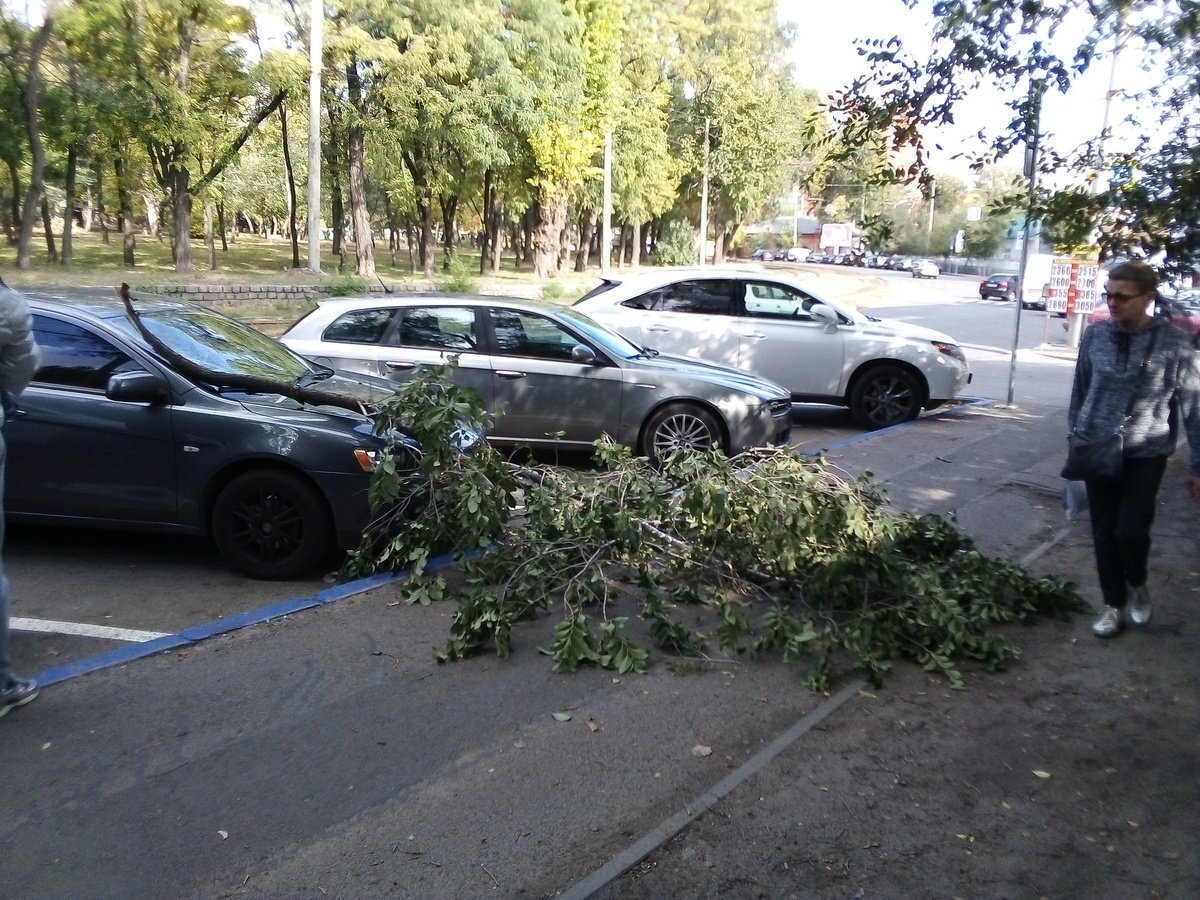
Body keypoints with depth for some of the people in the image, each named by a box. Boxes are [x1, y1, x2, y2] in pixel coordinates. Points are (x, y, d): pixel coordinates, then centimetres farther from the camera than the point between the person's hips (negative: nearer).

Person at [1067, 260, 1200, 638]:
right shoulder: (1095, 335, -2)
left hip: (1146, 454, -3)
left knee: (1131, 531, -11)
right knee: (1104, 534, 8)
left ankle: (1138, 585, 22)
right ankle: (1114, 606, 25)